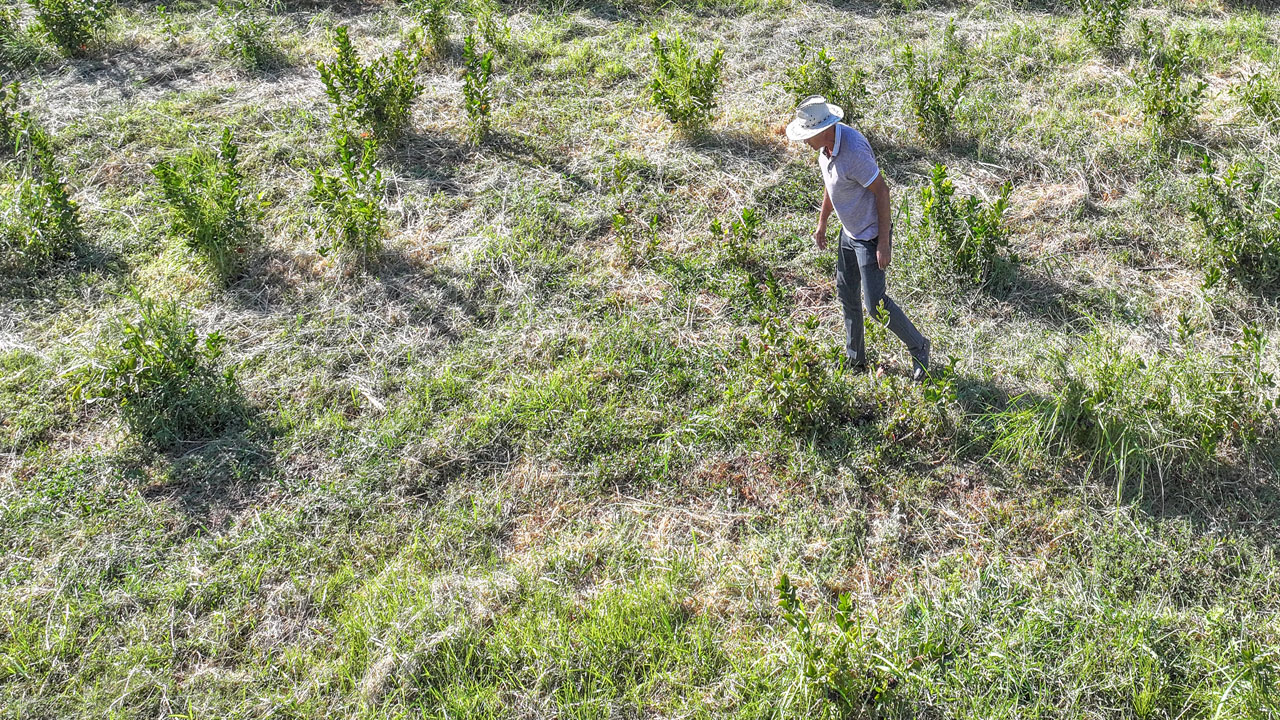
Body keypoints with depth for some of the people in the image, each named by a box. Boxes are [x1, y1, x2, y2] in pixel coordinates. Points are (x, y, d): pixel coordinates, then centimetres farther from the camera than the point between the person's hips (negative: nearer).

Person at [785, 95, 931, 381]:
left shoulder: (853, 150, -30)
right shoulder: (825, 146, -2)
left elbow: (882, 192, -25)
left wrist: (884, 244, -24)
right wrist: (822, 223, 24)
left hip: (870, 235, -9)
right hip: (849, 231, 9)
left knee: (875, 303, -6)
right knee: (846, 292, 16)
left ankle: (919, 348, 17)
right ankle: (855, 358, 31)